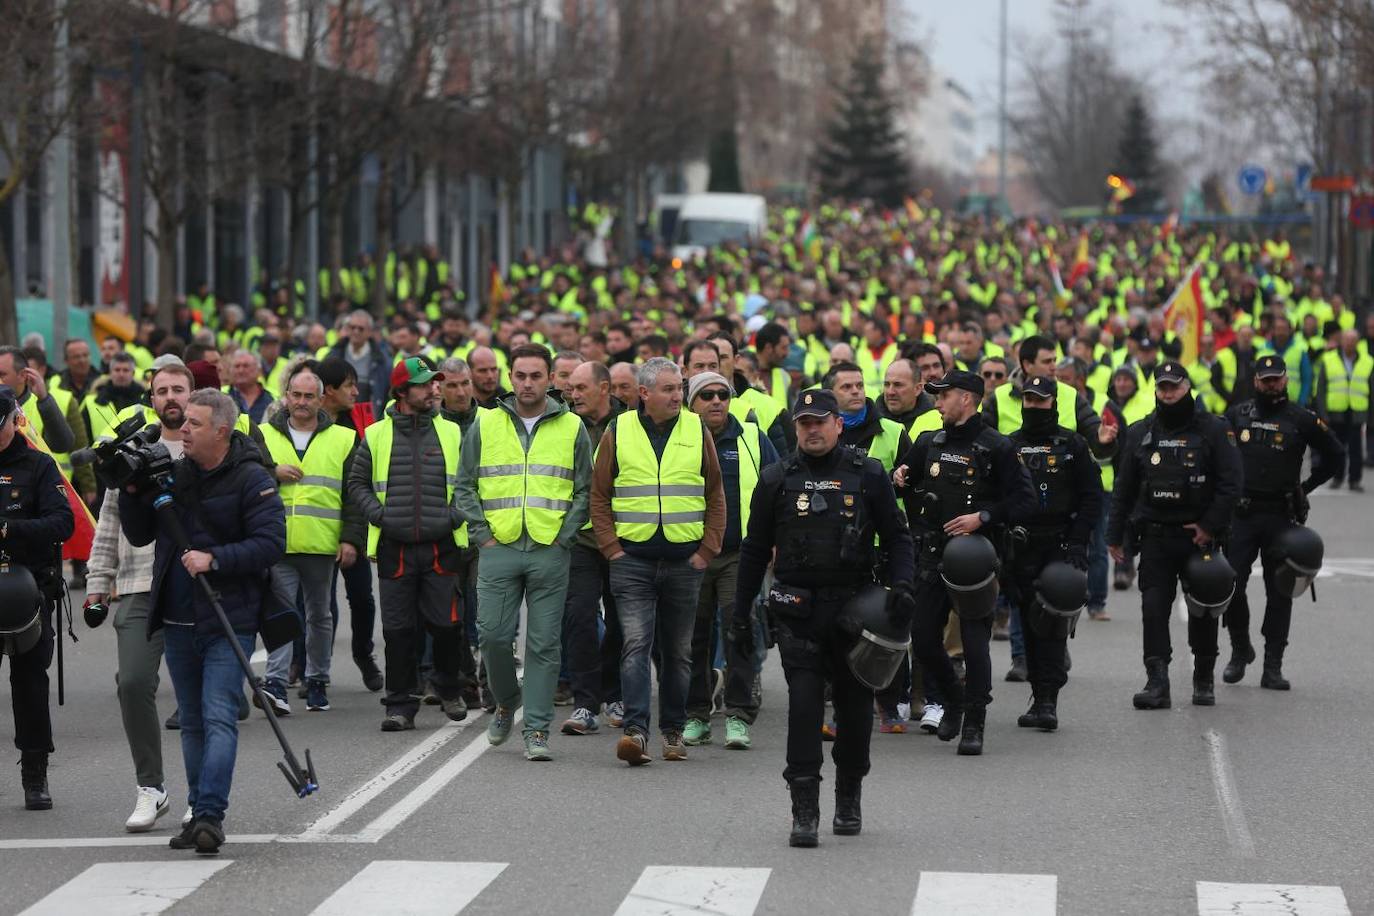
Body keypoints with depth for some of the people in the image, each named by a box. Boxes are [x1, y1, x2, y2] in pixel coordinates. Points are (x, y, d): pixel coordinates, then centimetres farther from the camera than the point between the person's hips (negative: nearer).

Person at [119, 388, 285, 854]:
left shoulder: (252, 480, -7)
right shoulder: (172, 474, 10)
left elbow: (270, 543, -14)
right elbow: (139, 536, 14)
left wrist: (213, 559, -21)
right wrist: (132, 492, -3)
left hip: (228, 621, -6)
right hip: (177, 622, 6)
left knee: (219, 718, -13)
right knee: (192, 723, 11)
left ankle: (210, 814, -19)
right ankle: (199, 815, 18)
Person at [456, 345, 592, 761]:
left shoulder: (571, 428, 7)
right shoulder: (486, 425, 9)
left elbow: (585, 491, 7)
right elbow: (465, 487, 10)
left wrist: (562, 537, -3)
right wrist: (482, 534, -1)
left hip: (550, 554, -1)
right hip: (498, 550, 1)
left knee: (545, 644, -1)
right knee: (493, 635, -4)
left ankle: (537, 729, 3)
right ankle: (507, 701, 23)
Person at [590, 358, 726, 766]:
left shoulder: (697, 431, 5)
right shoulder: (618, 433, 2)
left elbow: (715, 497, 9)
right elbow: (599, 496, 6)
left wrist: (706, 550, 2)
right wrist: (611, 548, -3)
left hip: (685, 561, 2)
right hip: (633, 560, -2)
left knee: (678, 651, 9)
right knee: (636, 644, -13)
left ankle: (673, 731, 18)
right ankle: (636, 730, -19)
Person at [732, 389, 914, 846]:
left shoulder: (867, 474, 4)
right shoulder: (777, 478, 6)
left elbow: (896, 536, 8)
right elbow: (755, 549, 11)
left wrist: (901, 585, -9)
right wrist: (740, 613, 9)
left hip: (854, 604, 1)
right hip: (798, 610, -1)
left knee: (855, 703, 8)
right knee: (804, 704, -9)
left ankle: (849, 799, 26)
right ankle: (804, 811, -10)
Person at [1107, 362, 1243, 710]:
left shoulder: (1215, 430, -1)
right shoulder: (1140, 433, 9)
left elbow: (1230, 482, -6)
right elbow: (1124, 488, 12)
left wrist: (1210, 525, -13)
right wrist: (1115, 535, 9)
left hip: (1199, 535, -2)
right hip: (1155, 535, 2)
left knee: (1203, 610, 7)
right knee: (1154, 608, -9)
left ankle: (1203, 681, 21)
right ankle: (1157, 683, -12)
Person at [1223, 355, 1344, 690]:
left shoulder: (1301, 419, 2)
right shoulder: (1237, 415, 6)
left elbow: (1334, 455, 11)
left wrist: (1305, 486, 7)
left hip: (1282, 516, -1)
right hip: (1241, 514, 1)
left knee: (1279, 593, 1)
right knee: (1231, 586, -6)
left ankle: (1273, 667, 4)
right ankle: (1240, 650, 16)